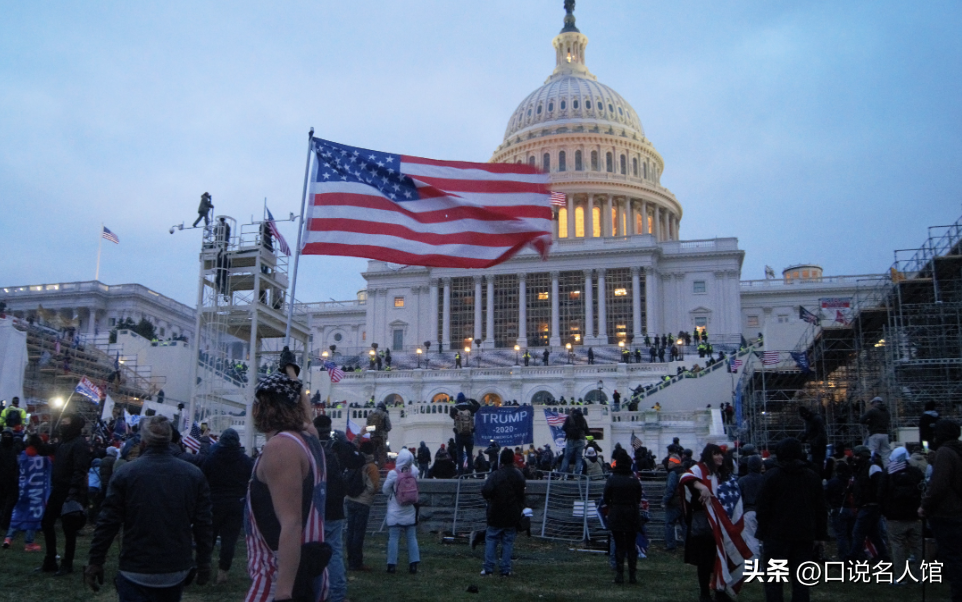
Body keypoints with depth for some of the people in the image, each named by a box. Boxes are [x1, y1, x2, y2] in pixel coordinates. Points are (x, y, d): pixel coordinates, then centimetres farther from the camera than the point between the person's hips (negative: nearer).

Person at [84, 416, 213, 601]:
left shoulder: (125, 473, -9)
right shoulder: (194, 475, -2)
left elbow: (108, 522, -7)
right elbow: (203, 524, 0)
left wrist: (95, 562, 4)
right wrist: (204, 564, 9)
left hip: (136, 573, -3)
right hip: (177, 571, 3)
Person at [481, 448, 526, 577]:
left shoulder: (495, 475, -16)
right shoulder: (519, 476, 4)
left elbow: (485, 491, -28)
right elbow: (522, 495, 15)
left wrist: (489, 499, -9)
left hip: (496, 514, -4)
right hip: (513, 516, 4)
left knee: (491, 540, 7)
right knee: (508, 542, 8)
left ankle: (488, 568, 4)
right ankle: (506, 570, 7)